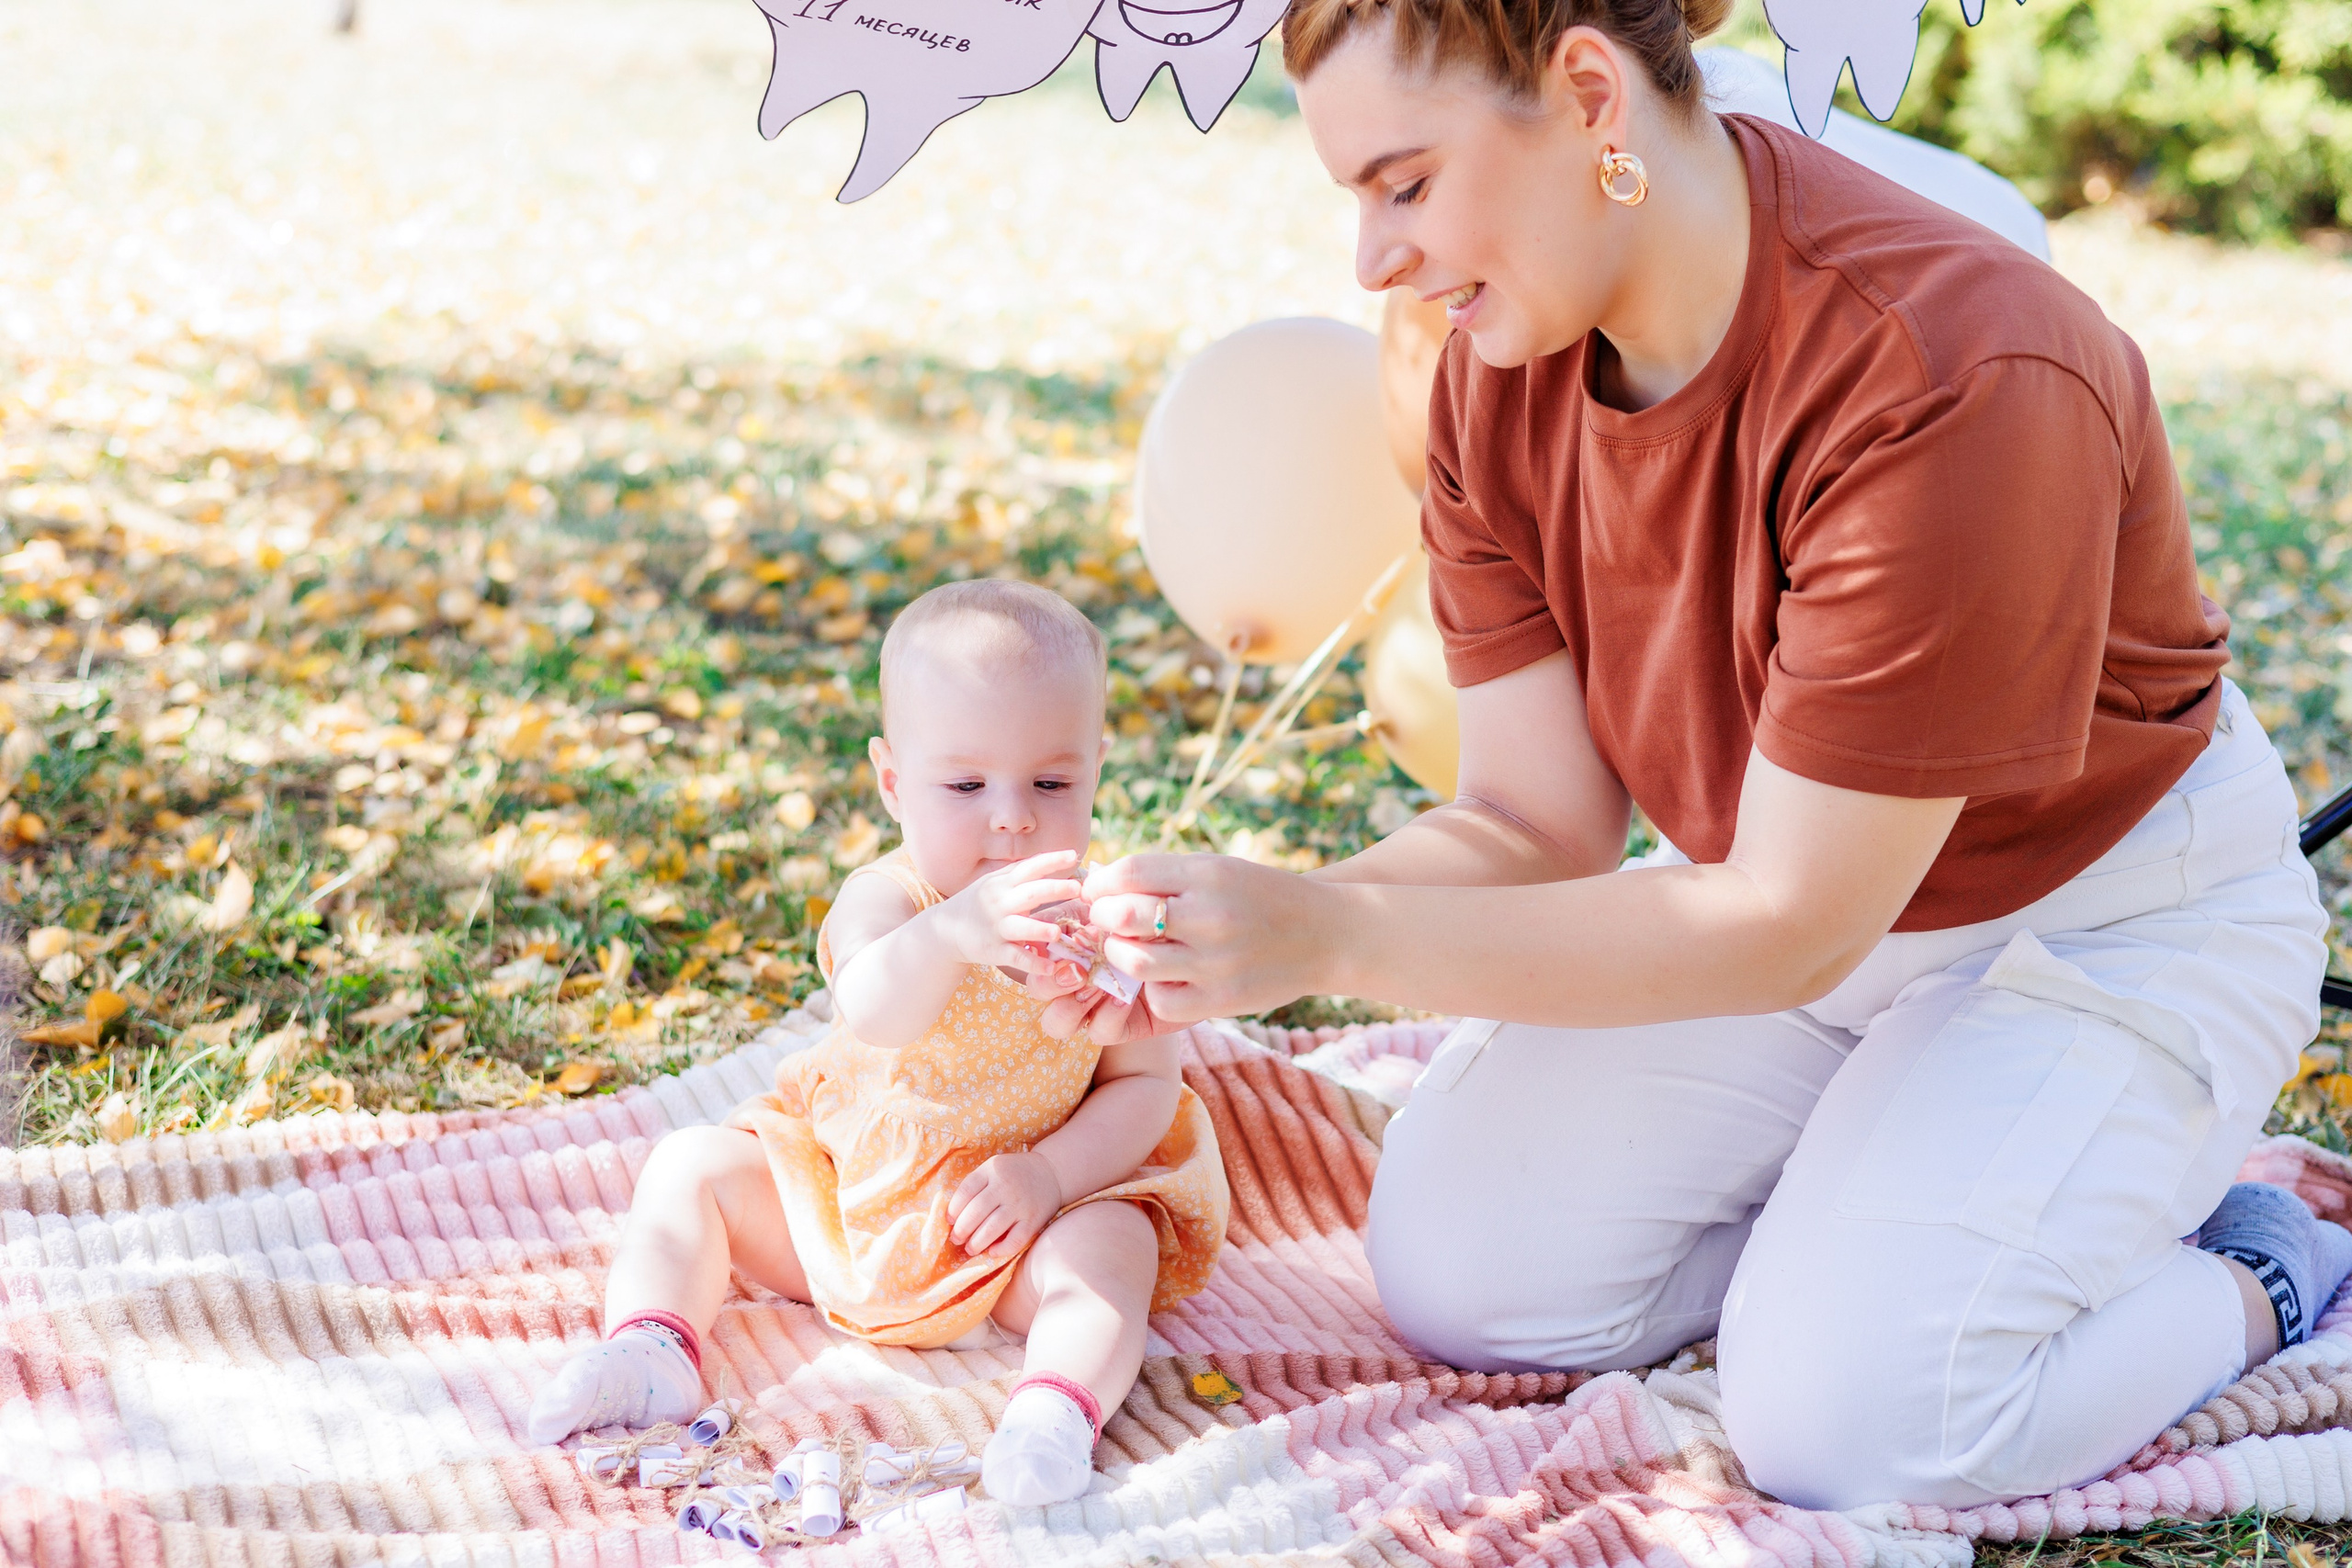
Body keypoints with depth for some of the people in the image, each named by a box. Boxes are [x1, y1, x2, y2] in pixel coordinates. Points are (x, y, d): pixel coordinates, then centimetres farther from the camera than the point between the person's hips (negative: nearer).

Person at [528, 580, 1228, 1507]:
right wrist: (952, 935, -66)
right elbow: (873, 1016, -43)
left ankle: (1060, 1404, -50)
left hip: (1018, 1220, -1)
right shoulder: (884, 902, -19)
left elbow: (1144, 1084, -8)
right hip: (849, 1192, 2)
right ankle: (652, 1344, -21)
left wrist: (1051, 1174, -26)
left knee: (1114, 1247, -30)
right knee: (691, 1167, -8)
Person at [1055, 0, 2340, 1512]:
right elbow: (1533, 823, -10)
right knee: (1458, 1272, -6)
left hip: (2112, 913, -6)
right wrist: (1233, 936, -27)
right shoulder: (1503, 366, -12)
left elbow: (1790, 925, -30)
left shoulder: (1947, 380, -35)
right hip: (1798, 881, 7)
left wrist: (1335, 936, -35)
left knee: (1843, 1417, -22)